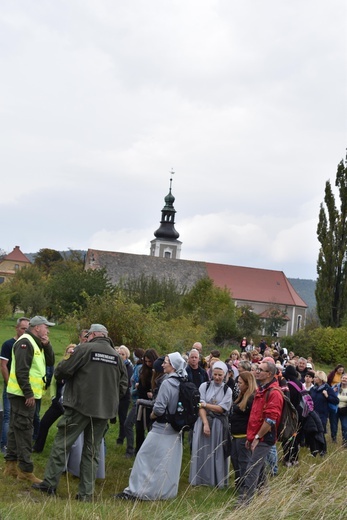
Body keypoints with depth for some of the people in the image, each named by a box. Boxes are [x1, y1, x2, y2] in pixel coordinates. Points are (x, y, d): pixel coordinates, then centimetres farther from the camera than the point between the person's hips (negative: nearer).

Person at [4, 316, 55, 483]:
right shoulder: (25, 342, -16)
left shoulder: (36, 344, 16)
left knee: (16, 429, 13)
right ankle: (25, 470, -6)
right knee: (24, 430, -8)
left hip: (26, 394, 10)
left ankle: (11, 465, 19)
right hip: (23, 395, -10)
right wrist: (28, 393, -23)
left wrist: (46, 345, -1)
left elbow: (50, 362, 13)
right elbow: (21, 371, -23)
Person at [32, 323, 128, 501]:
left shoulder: (84, 349, -7)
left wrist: (67, 359, 12)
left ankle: (50, 483, 10)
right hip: (104, 410, 5)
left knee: (62, 444, 7)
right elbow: (123, 385, 7)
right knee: (92, 450, 10)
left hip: (81, 406, -4)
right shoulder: (116, 356, 7)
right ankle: (86, 492, 10)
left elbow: (61, 372, -9)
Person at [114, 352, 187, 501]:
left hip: (162, 428, -7)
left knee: (145, 457, -1)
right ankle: (167, 491, 19)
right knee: (170, 462, 12)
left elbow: (159, 408, -21)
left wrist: (152, 415, -2)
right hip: (176, 429, 7)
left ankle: (135, 491, 1)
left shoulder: (167, 383, -19)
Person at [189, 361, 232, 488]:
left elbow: (221, 409, -7)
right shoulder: (204, 386, -1)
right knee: (202, 451, 4)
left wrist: (205, 404, -10)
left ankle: (217, 480, 13)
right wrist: (205, 424, -17)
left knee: (217, 452, 4)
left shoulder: (227, 390, 0)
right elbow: (200, 406, -8)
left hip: (219, 425, 0)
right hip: (203, 422, 0)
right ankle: (200, 478, 14)